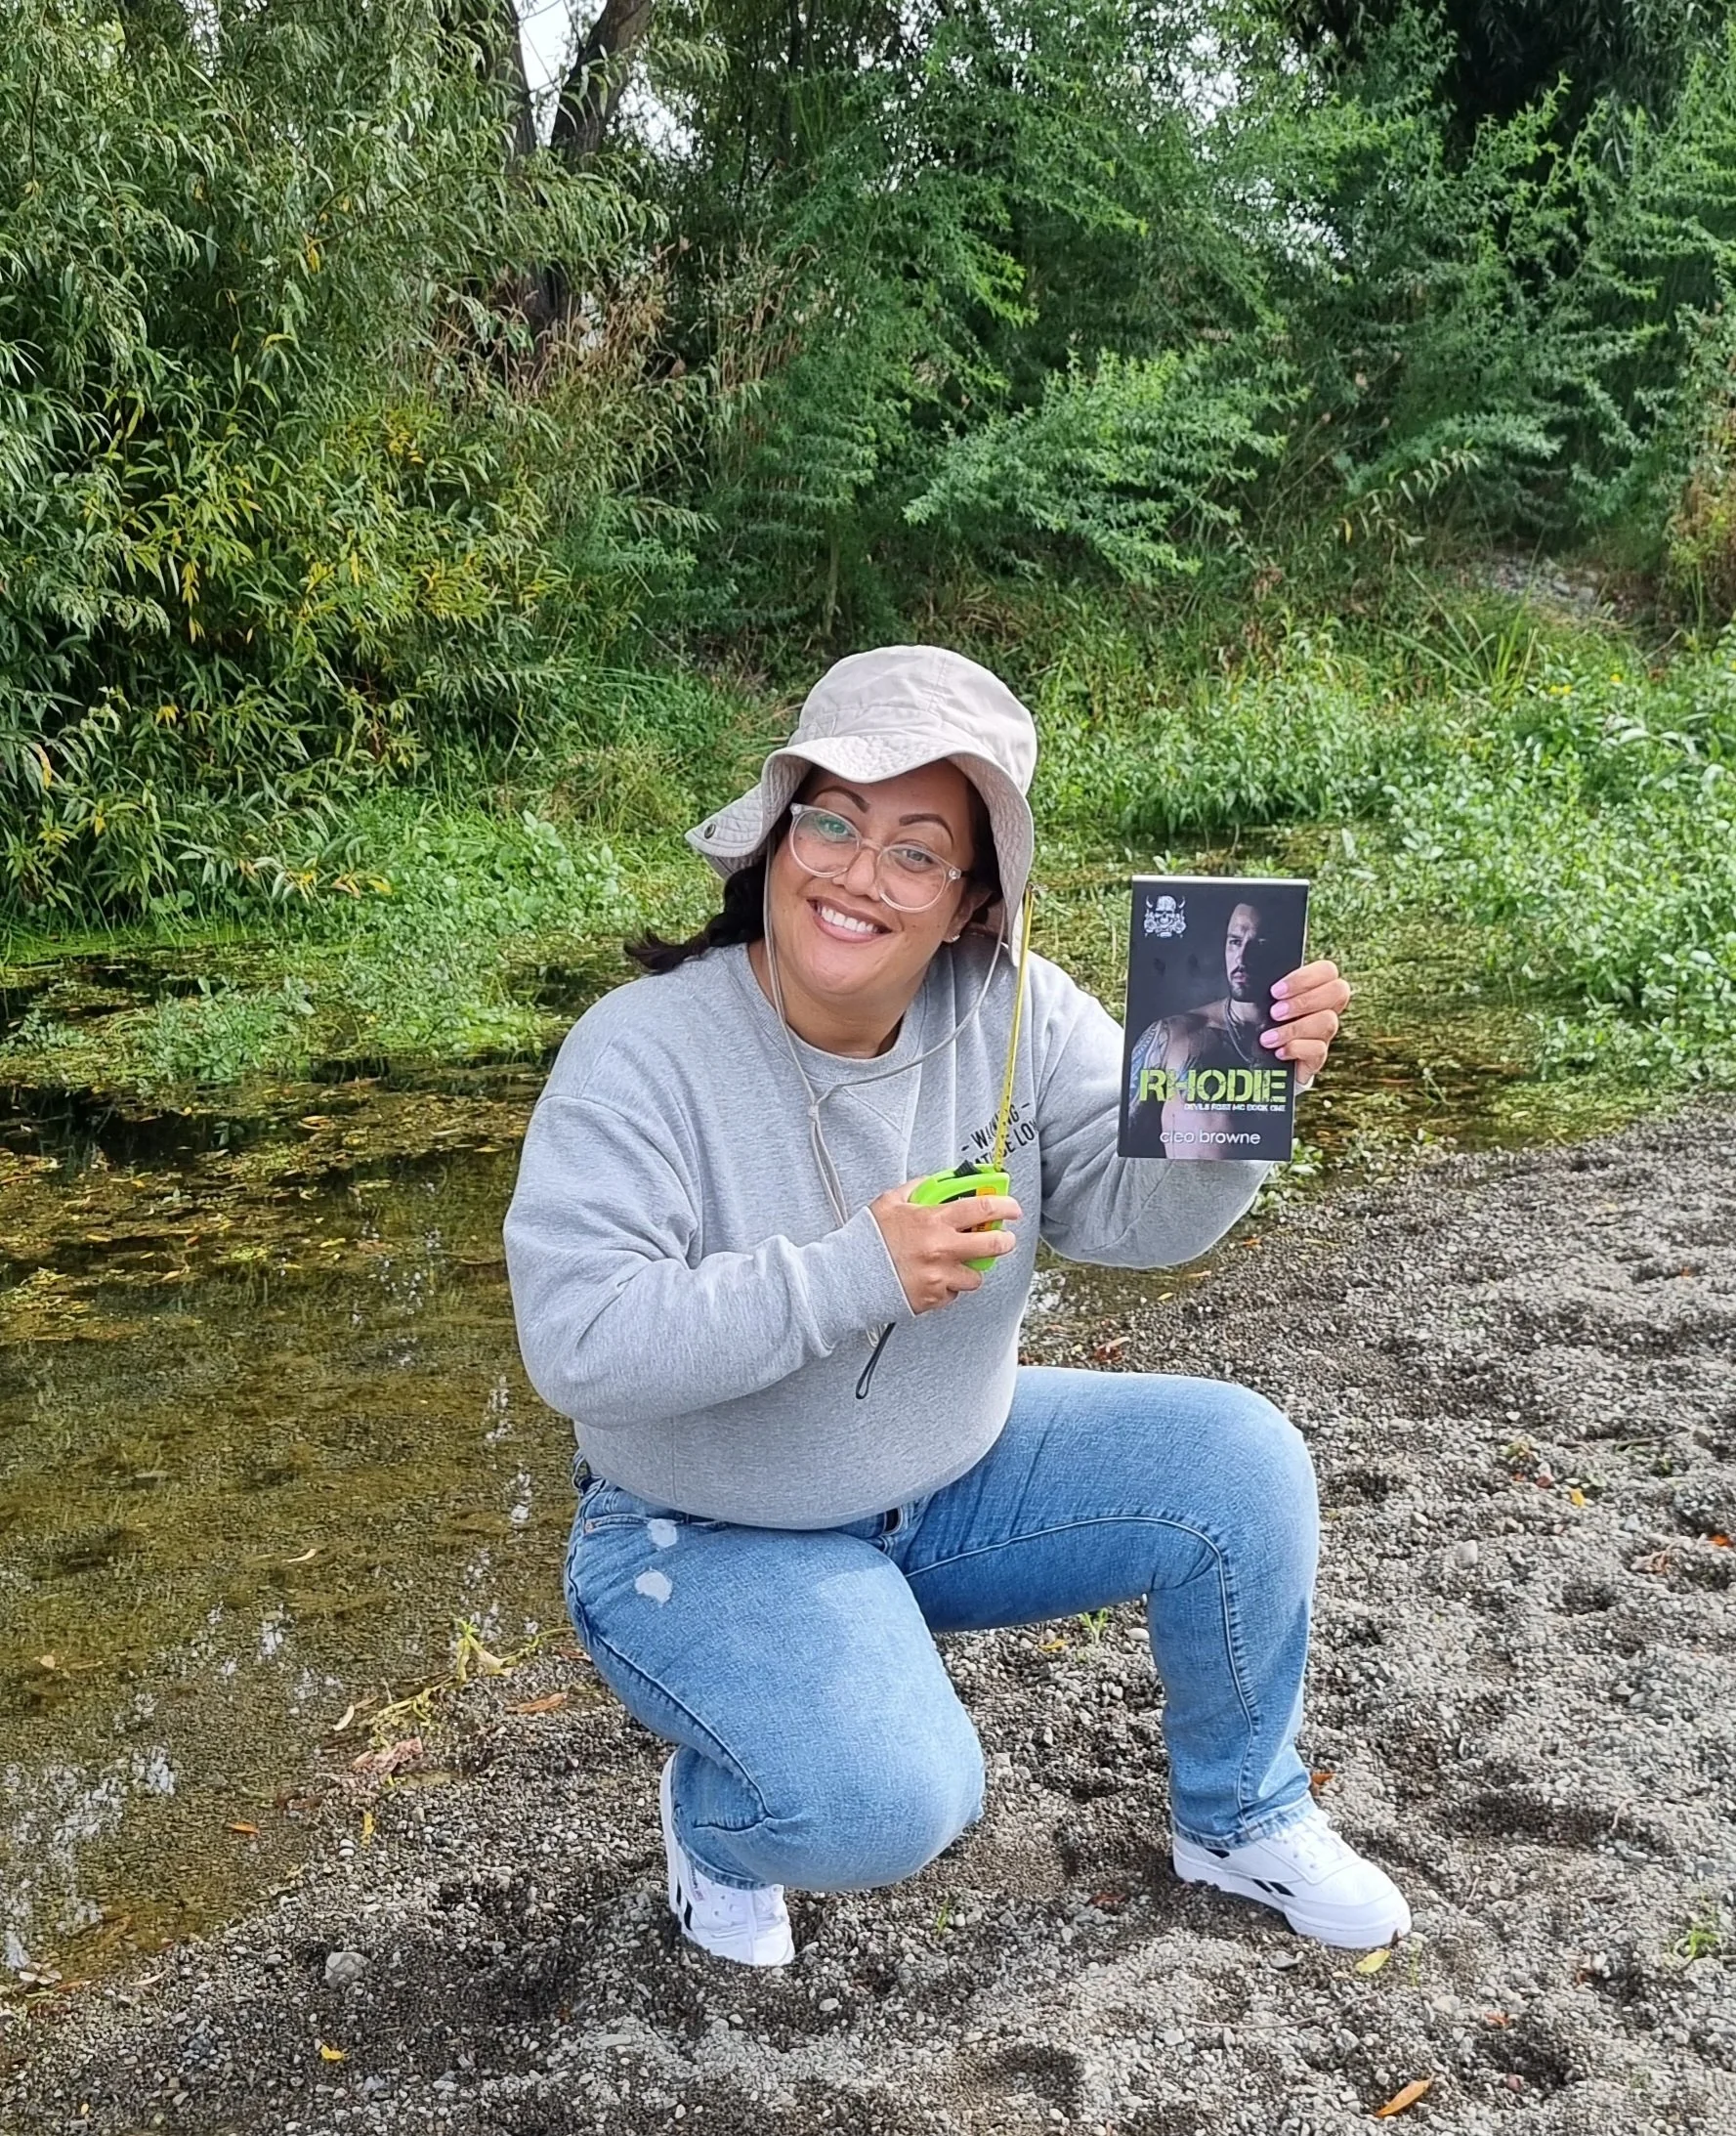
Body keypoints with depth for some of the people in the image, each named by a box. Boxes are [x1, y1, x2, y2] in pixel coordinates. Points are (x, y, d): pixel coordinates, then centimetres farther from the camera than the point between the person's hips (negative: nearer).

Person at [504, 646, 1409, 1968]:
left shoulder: (1012, 1014, -11)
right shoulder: (644, 1052, -24)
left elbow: (1136, 1214, -13)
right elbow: (576, 1341, -31)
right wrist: (852, 1274, -37)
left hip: (957, 1475, 5)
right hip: (714, 1537, -5)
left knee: (1238, 1463, -10)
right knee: (890, 1805, -27)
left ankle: (1241, 1822, 16)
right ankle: (715, 1818, 11)